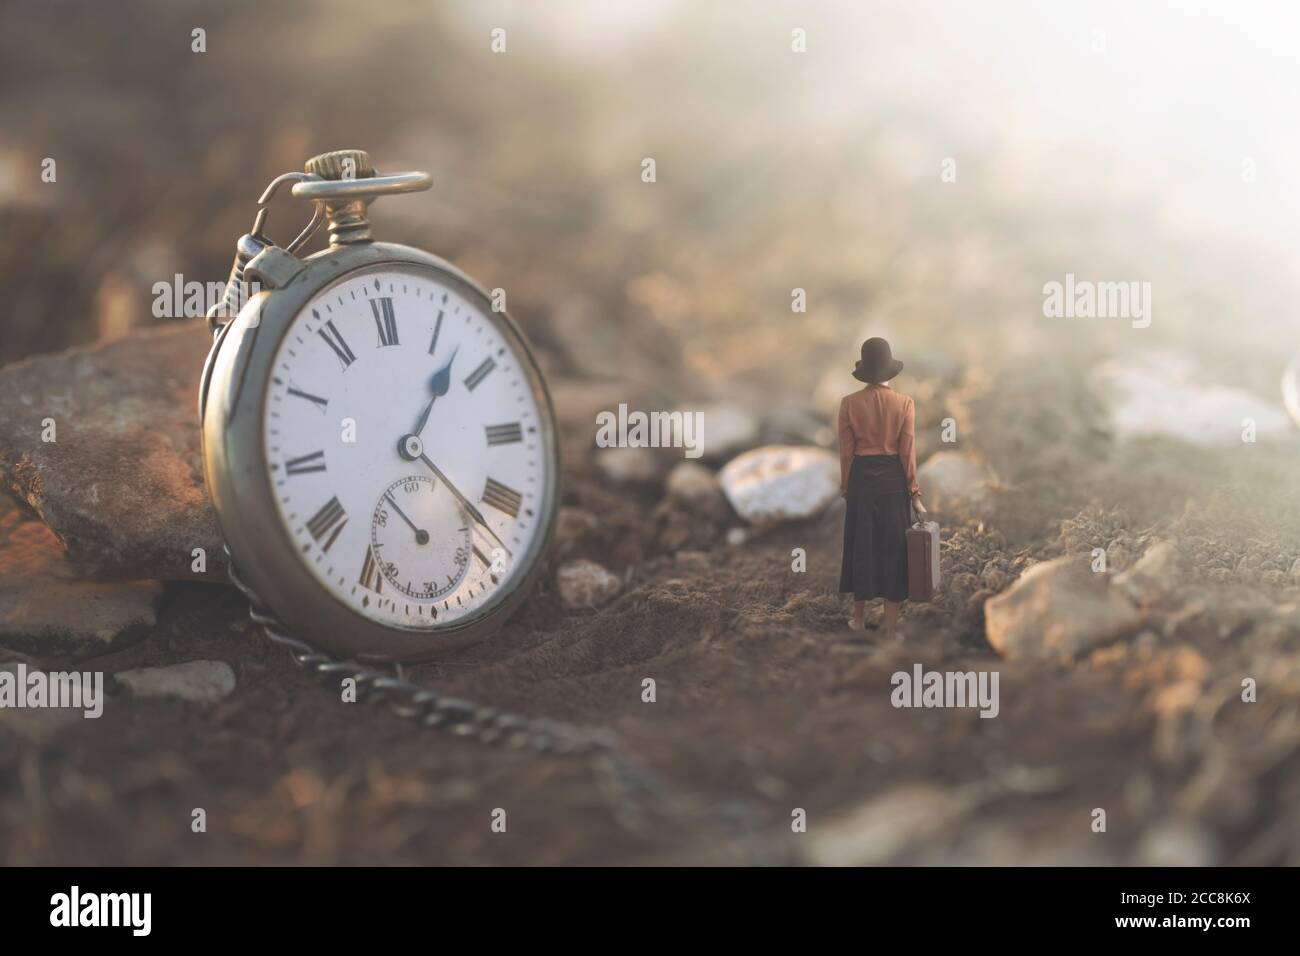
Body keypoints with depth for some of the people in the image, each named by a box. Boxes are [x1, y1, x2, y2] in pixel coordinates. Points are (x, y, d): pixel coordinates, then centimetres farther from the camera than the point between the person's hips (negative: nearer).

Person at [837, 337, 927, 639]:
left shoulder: (849, 403, -6)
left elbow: (846, 451, -2)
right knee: (893, 544, 6)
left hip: (862, 477, 1)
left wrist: (845, 486, 9)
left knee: (861, 542, 13)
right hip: (893, 478, -1)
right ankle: (891, 624, 8)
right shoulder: (904, 403, -7)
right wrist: (915, 492, -2)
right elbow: (907, 452, -7)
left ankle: (859, 616, 22)